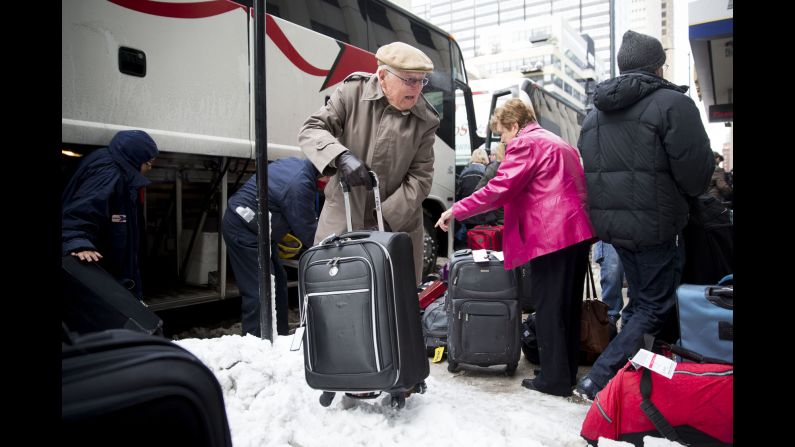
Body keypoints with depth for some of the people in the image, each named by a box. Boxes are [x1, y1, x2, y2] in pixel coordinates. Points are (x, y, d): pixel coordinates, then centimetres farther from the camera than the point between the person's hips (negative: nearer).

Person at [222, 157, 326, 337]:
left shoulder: (295, 163, 1)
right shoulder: (300, 185, -28)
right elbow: (307, 231, -18)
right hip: (243, 231, -11)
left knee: (279, 280, 14)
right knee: (259, 290, -10)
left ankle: (280, 336, 24)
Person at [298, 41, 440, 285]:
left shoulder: (425, 120, 0)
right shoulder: (352, 92, -4)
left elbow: (420, 177, -1)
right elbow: (310, 130, -7)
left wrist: (388, 217, -13)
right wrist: (341, 156, -29)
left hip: (396, 227, 1)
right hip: (342, 220, -1)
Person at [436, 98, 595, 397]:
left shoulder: (525, 143, -6)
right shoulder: (559, 143, 23)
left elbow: (498, 189, -15)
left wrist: (456, 211, -8)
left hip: (551, 235, -10)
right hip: (579, 231, 10)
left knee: (549, 308, -1)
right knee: (568, 304, 15)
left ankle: (554, 378, 6)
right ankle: (568, 372, 25)